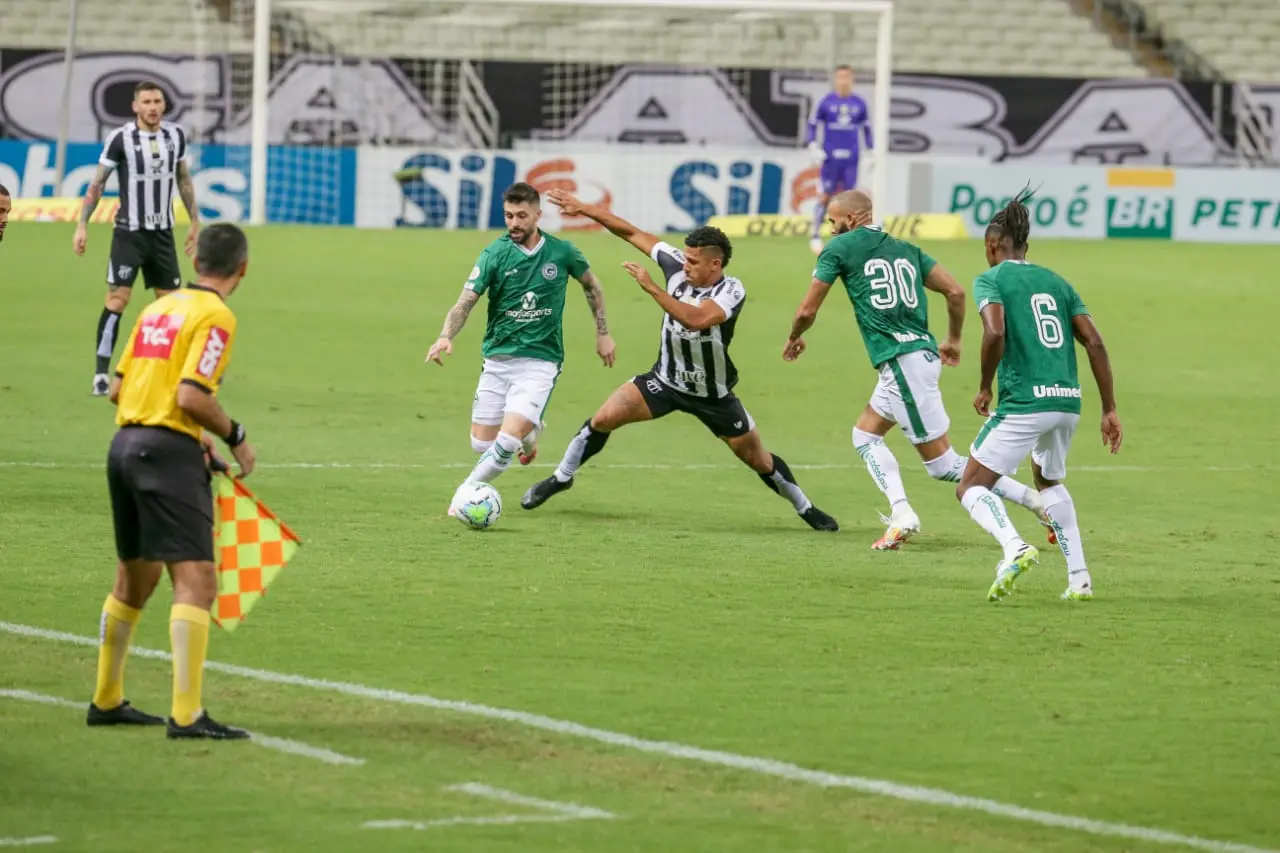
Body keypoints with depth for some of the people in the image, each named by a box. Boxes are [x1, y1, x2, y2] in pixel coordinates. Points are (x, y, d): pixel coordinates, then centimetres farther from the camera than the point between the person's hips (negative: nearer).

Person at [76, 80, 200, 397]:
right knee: (117, 299, -11)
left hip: (162, 233, 5)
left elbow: (184, 180, 16)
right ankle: (101, 375, -9)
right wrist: (82, 225, -8)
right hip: (129, 232, -5)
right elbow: (97, 183, -4)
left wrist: (195, 221, 17)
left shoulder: (175, 135, 3)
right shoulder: (120, 139, -10)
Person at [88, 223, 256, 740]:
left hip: (125, 444, 9)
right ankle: (187, 715, -20)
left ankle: (106, 701, 30)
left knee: (134, 578, 21)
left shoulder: (159, 308, 15)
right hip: (169, 451, -9)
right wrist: (236, 438, -4)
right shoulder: (216, 316, -8)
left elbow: (117, 388, 17)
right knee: (196, 581, -11)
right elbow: (192, 396, -19)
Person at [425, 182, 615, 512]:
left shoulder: (561, 252, -3)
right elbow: (465, 302, -14)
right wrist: (446, 336, -33)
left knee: (507, 442, -18)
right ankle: (529, 430, 38)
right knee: (482, 444, 6)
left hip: (540, 361, -2)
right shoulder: (496, 253, -7)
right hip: (497, 359, 2)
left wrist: (603, 333, 16)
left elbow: (591, 284, 17)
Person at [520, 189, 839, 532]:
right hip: (666, 380, 3)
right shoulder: (677, 266, -14)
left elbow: (695, 319, -45)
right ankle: (561, 478, 8)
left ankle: (805, 507, 28)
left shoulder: (731, 291, -27)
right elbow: (632, 233, -7)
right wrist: (583, 208, -7)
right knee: (603, 418, -12)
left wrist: (652, 287, -43)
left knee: (757, 458, 5)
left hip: (713, 396, -3)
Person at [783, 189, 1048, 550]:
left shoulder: (840, 248, 1)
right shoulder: (904, 249, 18)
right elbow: (956, 292, 13)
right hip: (924, 353, 8)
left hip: (901, 361, -8)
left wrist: (794, 338, 26)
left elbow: (807, 311, 4)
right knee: (865, 434, 21)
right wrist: (954, 340, 28)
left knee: (943, 465, -5)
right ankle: (901, 513, 4)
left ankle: (1034, 500, -11)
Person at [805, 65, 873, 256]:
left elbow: (867, 129, 16)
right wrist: (813, 146, -8)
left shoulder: (859, 104, 7)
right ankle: (816, 235, 5)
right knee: (826, 196, -4)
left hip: (851, 159, 2)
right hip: (830, 157, -2)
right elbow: (812, 125, 6)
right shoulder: (826, 103, 0)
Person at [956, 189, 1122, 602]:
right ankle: (1079, 578, 20)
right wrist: (1109, 410, 12)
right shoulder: (1055, 281, 17)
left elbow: (995, 333, -17)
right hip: (1068, 400, 6)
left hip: (1025, 402, -6)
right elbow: (1094, 343, 10)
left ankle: (1015, 548, -27)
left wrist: (984, 388, -3)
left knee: (971, 488, 3)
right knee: (1049, 481, 31)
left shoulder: (991, 279, 1)